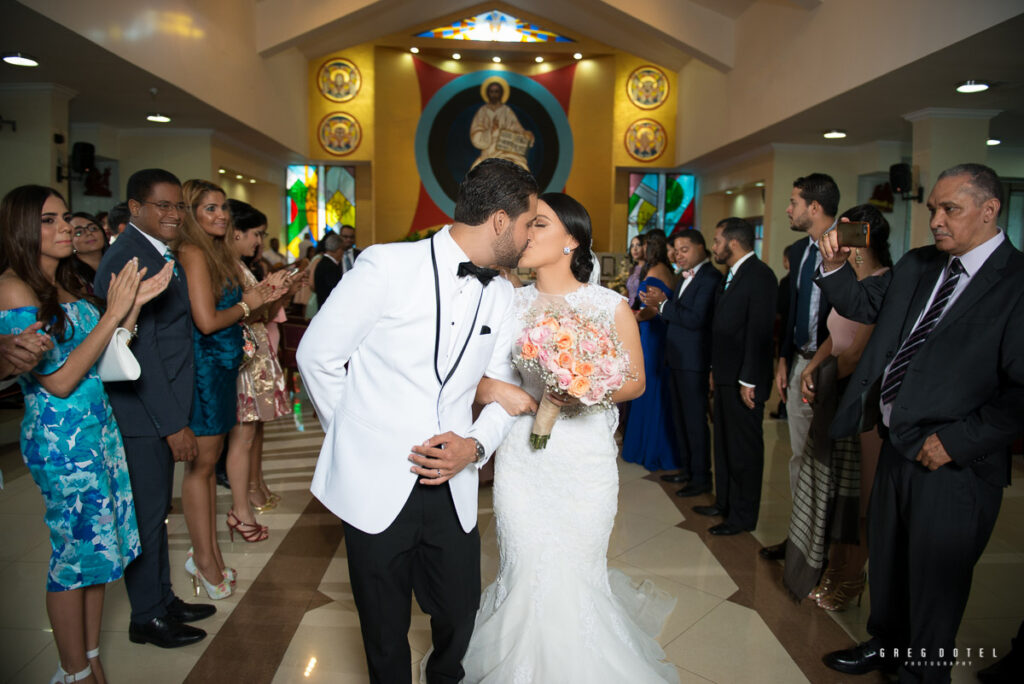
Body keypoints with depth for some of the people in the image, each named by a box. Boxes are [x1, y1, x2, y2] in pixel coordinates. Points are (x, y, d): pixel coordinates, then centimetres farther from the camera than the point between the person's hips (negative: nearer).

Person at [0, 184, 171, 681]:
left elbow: (105, 356, 9)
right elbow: (59, 380, -18)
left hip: (100, 426, 7)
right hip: (60, 437, -7)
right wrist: (113, 313, -18)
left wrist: (135, 303, -1)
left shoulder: (68, 284, 8)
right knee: (75, 550, 4)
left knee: (97, 545, 13)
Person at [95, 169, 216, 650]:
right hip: (144, 413, -10)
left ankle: (162, 600, 34)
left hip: (159, 408, 10)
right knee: (148, 514, 5)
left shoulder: (157, 253, 12)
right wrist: (173, 424, -20)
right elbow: (140, 351, -22)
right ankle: (148, 618, 21)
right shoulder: (130, 259, -19)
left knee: (155, 509, 19)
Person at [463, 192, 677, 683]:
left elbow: (635, 381, 3)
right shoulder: (508, 303, 2)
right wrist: (491, 389, -18)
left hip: (586, 459, -1)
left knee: (576, 577, 6)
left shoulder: (611, 306, -4)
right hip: (521, 456, 2)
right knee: (524, 576, 5)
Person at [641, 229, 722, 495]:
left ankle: (701, 477, 12)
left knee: (695, 418, 0)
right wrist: (660, 306, -4)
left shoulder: (710, 278, -16)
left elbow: (695, 318, -24)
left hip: (694, 361, -9)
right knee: (680, 417, 17)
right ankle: (687, 469, 30)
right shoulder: (686, 276, 15)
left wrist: (664, 304, -16)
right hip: (676, 359, 9)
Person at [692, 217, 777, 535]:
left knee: (745, 448, 2)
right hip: (725, 377, 10)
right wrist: (715, 369, 14)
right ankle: (724, 503, 31)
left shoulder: (759, 276, -16)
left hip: (743, 382, -9)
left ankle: (743, 516, 14)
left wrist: (748, 381, -21)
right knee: (724, 444, 18)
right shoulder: (733, 276, 14)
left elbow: (760, 332, -20)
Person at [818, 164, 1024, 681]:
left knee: (933, 581, 12)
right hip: (896, 446, 7)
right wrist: (835, 267, -6)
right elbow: (861, 303, 13)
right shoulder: (917, 266, 5)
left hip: (953, 466, -7)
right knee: (886, 559, 24)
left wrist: (957, 439, -20)